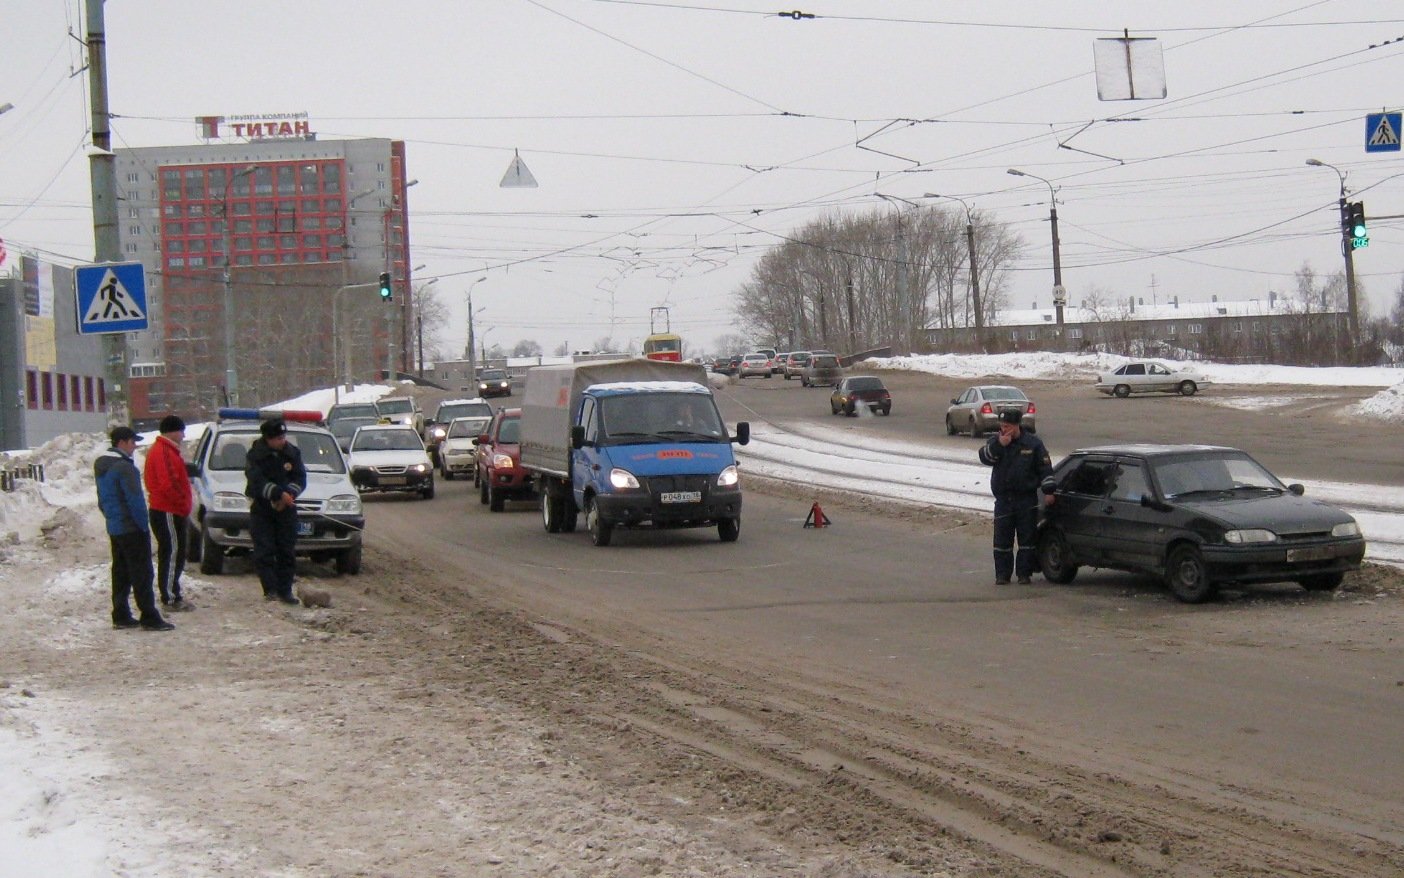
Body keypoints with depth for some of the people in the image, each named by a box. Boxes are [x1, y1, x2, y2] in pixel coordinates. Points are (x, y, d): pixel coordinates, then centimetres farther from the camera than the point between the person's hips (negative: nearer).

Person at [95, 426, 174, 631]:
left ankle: (120, 616, 15)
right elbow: (135, 500, -19)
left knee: (120, 572, 13)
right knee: (141, 573, -6)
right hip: (132, 528, -9)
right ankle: (149, 618, -7)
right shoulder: (124, 467, -18)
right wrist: (143, 524, -12)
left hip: (114, 528, 9)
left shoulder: (100, 466, 12)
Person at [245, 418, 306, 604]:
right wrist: (279, 493, -30)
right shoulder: (255, 455, -8)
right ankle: (270, 590, -7)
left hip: (286, 508, 3)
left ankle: (285, 590, 6)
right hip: (261, 509, -3)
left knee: (287, 551, 2)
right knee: (264, 551, -8)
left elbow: (300, 479, 1)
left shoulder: (293, 452, 4)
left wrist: (289, 495, -18)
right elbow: (257, 482, -19)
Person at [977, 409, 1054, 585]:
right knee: (1002, 538, 1)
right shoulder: (995, 441, 5)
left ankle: (1024, 573, 9)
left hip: (1027, 499, -1)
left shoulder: (1033, 443, -1)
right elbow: (985, 457, -11)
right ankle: (1002, 574, 8)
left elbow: (1045, 468, 1)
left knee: (1027, 537, 2)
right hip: (1003, 499, 1)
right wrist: (999, 445, -23)